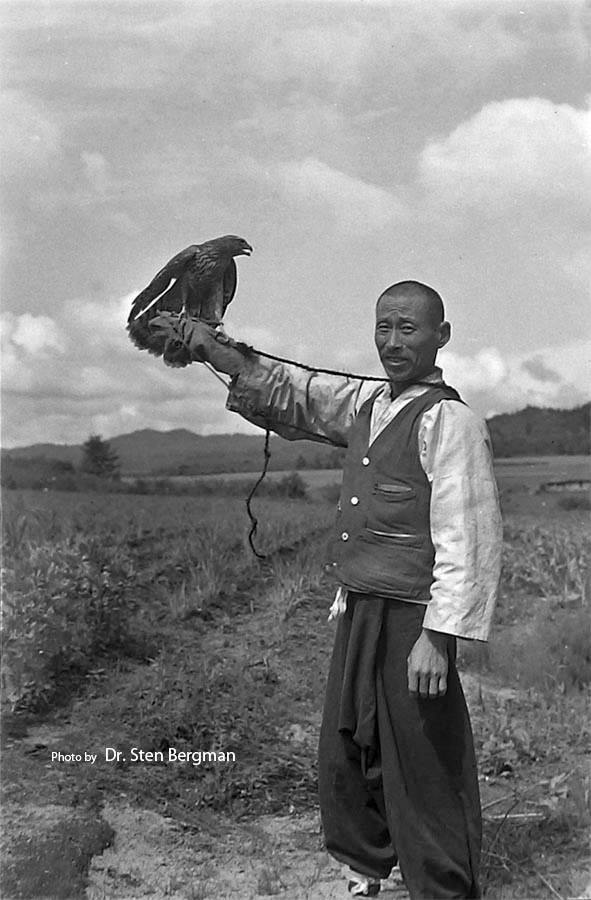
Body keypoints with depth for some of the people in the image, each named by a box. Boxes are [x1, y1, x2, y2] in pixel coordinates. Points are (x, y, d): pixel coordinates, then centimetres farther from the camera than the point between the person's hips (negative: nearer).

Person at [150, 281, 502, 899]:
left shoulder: (451, 422, -13)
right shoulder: (366, 403, 9)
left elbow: (466, 540, -18)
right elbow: (289, 393, 21)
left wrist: (437, 638, -22)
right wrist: (217, 351, 11)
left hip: (410, 621, -8)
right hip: (356, 612, 8)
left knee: (424, 775, 2)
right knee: (343, 758, 19)